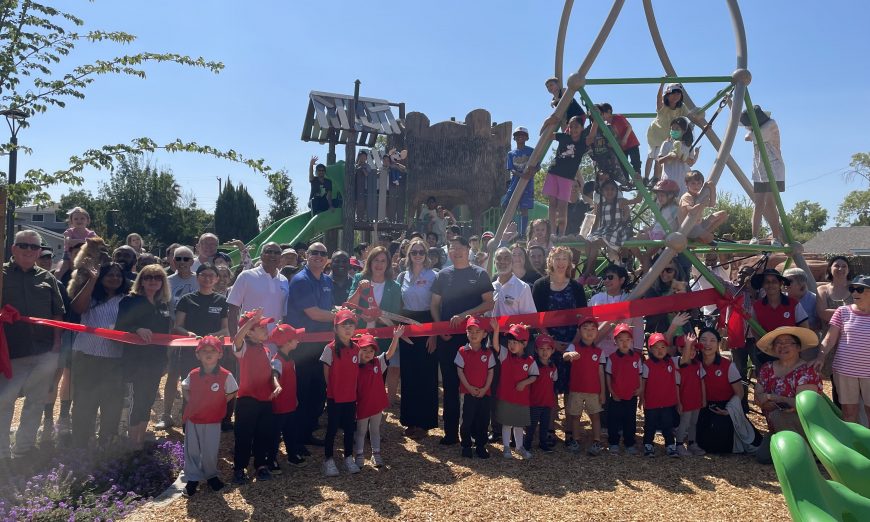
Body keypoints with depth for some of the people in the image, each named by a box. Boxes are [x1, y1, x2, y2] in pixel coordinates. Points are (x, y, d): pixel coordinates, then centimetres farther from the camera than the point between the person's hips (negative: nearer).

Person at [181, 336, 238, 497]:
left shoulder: (225, 375, -15)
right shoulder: (193, 374, -5)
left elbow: (231, 393, -1)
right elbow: (185, 388, 15)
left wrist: (217, 404, -6)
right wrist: (191, 402, 2)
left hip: (213, 421, -2)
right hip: (192, 419, 2)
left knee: (210, 452, 8)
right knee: (192, 451, 12)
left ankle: (211, 475, 32)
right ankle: (192, 478, 29)